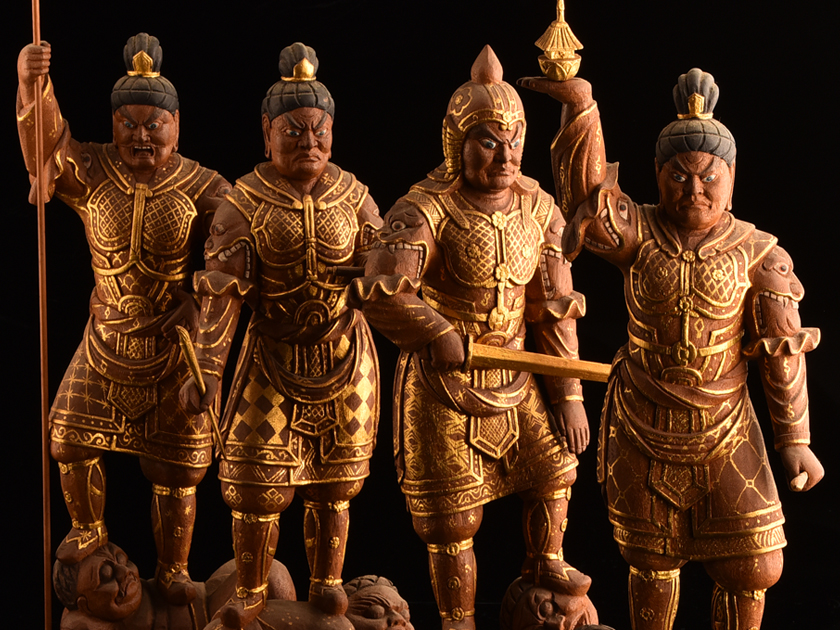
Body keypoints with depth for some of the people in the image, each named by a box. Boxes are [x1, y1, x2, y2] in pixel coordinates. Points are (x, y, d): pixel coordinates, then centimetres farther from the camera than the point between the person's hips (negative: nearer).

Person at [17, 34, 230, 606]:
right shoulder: (92, 172, -5)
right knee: (71, 442, 14)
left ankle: (174, 570, 29)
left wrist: (197, 308, -29)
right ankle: (89, 532, 44)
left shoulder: (206, 189, -9)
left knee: (175, 471, 7)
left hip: (177, 346, -2)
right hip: (106, 341, 3)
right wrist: (31, 86, -43)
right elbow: (47, 140, -24)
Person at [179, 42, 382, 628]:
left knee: (334, 480, 11)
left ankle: (327, 582, 31)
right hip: (273, 357, -2)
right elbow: (221, 292, -15)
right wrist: (206, 368, -22)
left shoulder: (354, 195, -1)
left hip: (345, 357, 2)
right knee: (258, 479, 3)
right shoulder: (243, 204, -10)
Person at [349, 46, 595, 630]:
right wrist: (439, 335, -27)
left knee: (555, 467, 21)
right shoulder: (429, 208, -21)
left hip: (513, 379, 6)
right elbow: (378, 291, -35)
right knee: (454, 517, 5)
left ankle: (546, 562, 48)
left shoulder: (538, 207, -1)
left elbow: (554, 307, 4)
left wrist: (568, 392, 5)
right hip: (444, 385, -6)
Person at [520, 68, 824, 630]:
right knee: (653, 563, 15)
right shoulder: (638, 233, -7)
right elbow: (586, 193, -24)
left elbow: (785, 352, -5)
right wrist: (579, 104, -34)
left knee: (753, 566, 5)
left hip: (725, 435, 0)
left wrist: (795, 440, -7)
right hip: (642, 432, 0)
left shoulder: (758, 253, -7)